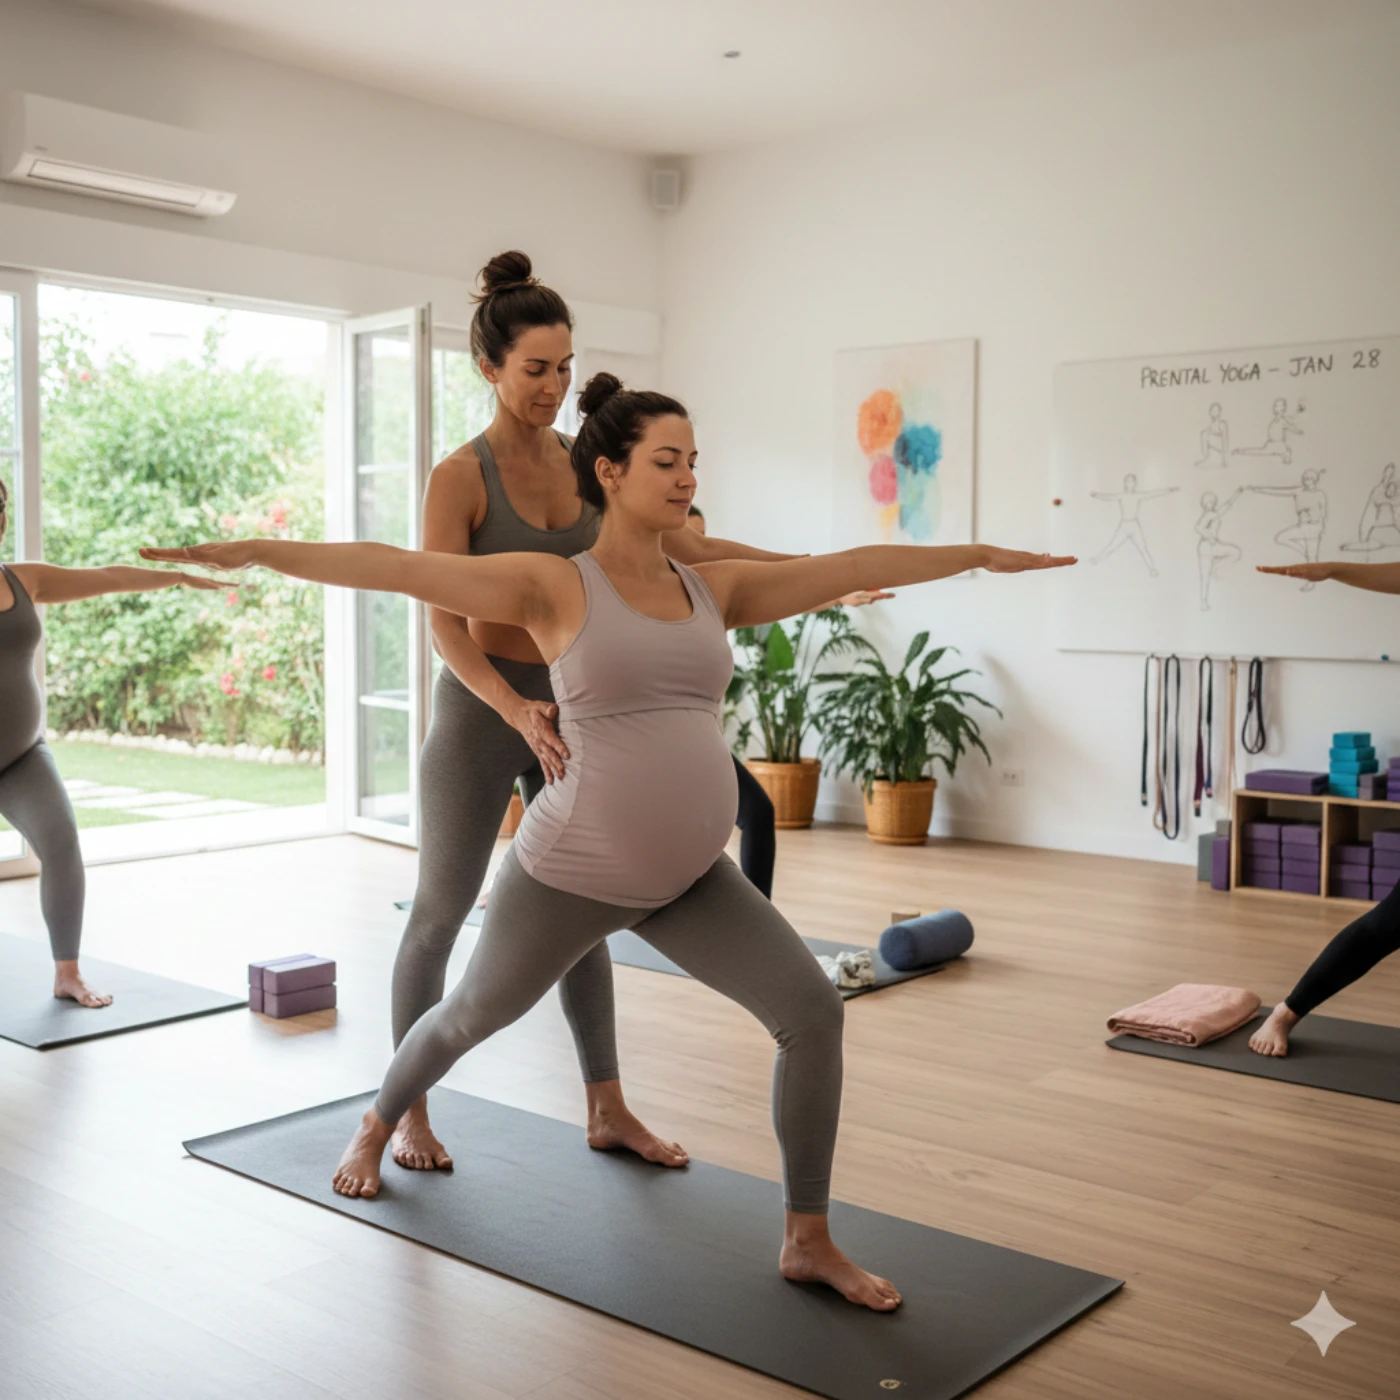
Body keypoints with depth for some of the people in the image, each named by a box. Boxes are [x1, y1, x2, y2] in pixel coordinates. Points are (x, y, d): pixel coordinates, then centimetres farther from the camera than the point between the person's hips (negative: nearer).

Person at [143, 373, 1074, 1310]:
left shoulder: (715, 589, 4)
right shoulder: (556, 586, -11)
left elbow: (855, 565, 8)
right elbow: (398, 568, -18)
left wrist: (984, 555, 14)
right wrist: (259, 552, -26)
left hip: (691, 879, 4)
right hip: (573, 873, -4)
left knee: (814, 1010, -8)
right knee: (475, 1015, 19)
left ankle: (809, 1242, 7)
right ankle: (379, 1125, 51)